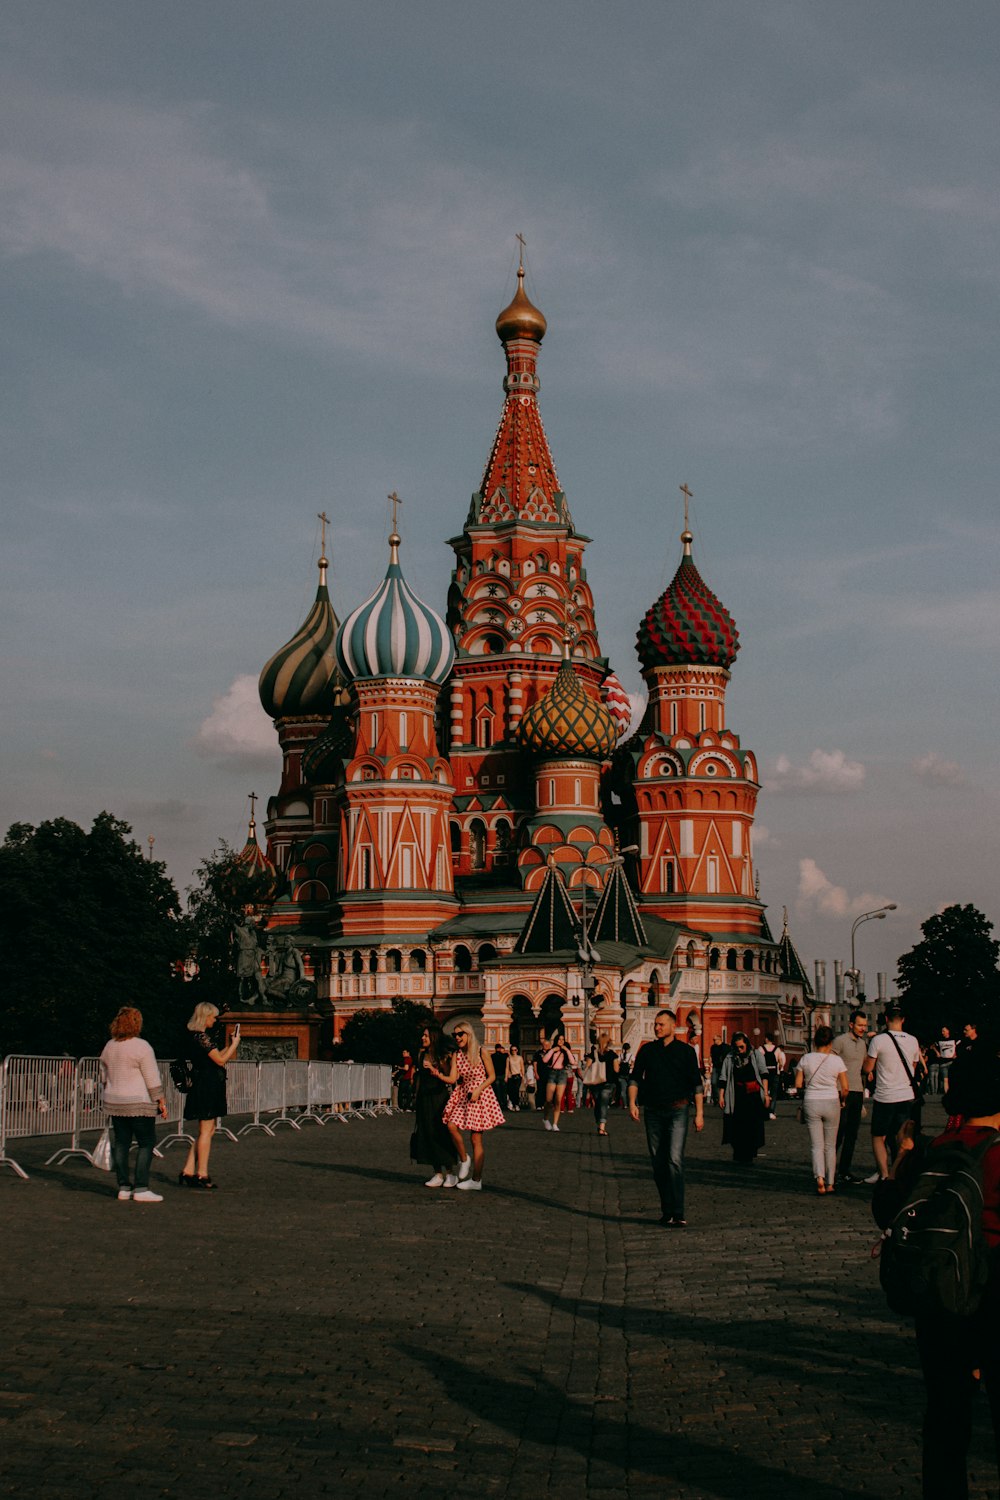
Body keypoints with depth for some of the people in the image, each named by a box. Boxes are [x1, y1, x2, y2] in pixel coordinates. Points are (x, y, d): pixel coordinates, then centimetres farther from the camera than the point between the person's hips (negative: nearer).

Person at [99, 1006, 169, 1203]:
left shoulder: (109, 1047, 11)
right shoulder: (141, 1047, -11)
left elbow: (104, 1078, 19)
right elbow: (152, 1078, -12)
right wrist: (161, 1100, -7)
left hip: (115, 1104, 7)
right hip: (139, 1104, -7)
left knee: (121, 1143, 9)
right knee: (146, 1143, -3)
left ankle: (124, 1188, 10)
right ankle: (141, 1189, -8)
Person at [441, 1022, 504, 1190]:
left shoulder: (481, 1052, -6)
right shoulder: (456, 1055, 6)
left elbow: (491, 1076, -3)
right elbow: (452, 1079, -1)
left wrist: (478, 1090, -16)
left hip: (480, 1095, -4)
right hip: (462, 1095, 4)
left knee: (476, 1139, -3)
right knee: (452, 1126, -19)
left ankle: (476, 1180, 3)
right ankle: (464, 1159, 6)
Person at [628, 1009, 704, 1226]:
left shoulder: (686, 1051, 2)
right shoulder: (647, 1050, 8)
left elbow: (697, 1084, 4)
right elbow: (635, 1078, 9)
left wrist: (699, 1113, -1)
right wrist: (632, 1103, -5)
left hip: (677, 1110, -3)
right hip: (653, 1111, 3)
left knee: (675, 1160, -15)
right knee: (658, 1163, 6)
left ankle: (677, 1214, -16)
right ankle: (667, 1211, 15)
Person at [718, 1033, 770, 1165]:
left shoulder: (755, 1056, 3)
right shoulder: (729, 1058, 3)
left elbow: (763, 1075, 5)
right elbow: (723, 1079, 5)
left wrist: (766, 1094, 0)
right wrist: (721, 1096, -2)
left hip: (754, 1096, 0)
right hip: (738, 1097, 0)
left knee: (753, 1128, 0)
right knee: (738, 1128, -3)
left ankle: (748, 1156, 10)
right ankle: (739, 1157, 8)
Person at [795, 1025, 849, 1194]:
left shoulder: (806, 1059, -3)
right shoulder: (836, 1060, -6)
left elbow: (798, 1084, -1)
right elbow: (845, 1088, -4)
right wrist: (841, 1101, 15)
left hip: (811, 1103, 0)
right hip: (831, 1103, 0)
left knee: (817, 1145, 4)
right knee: (830, 1146, 12)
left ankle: (819, 1177, -20)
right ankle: (829, 1183, 15)